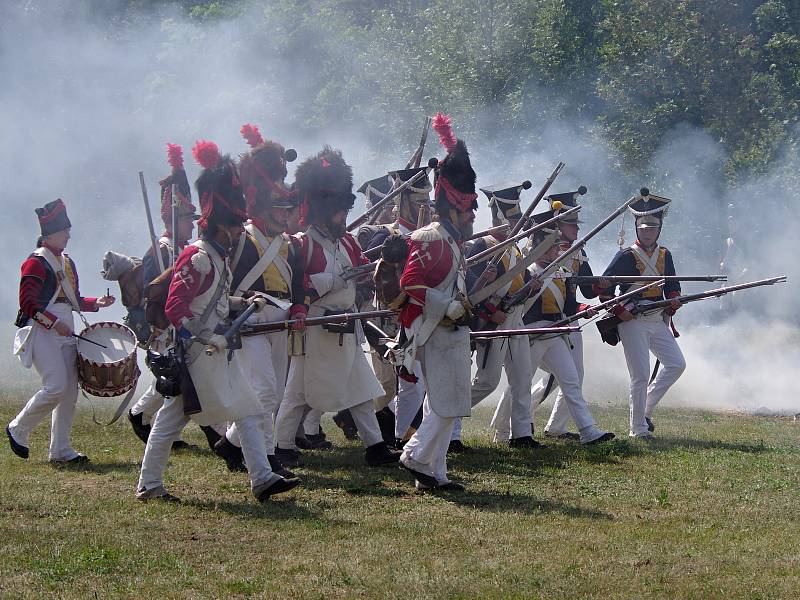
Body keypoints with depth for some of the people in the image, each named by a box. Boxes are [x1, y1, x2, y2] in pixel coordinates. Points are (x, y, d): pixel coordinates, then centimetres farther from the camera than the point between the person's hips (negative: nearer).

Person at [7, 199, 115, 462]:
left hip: (65, 332, 9)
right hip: (42, 332, -9)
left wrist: (96, 303, 7)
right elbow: (27, 302, -15)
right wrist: (54, 322, -21)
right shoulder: (36, 263, -9)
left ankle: (61, 451, 9)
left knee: (70, 393, 4)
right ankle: (18, 429, 2)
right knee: (56, 387, -17)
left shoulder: (67, 262, 18)